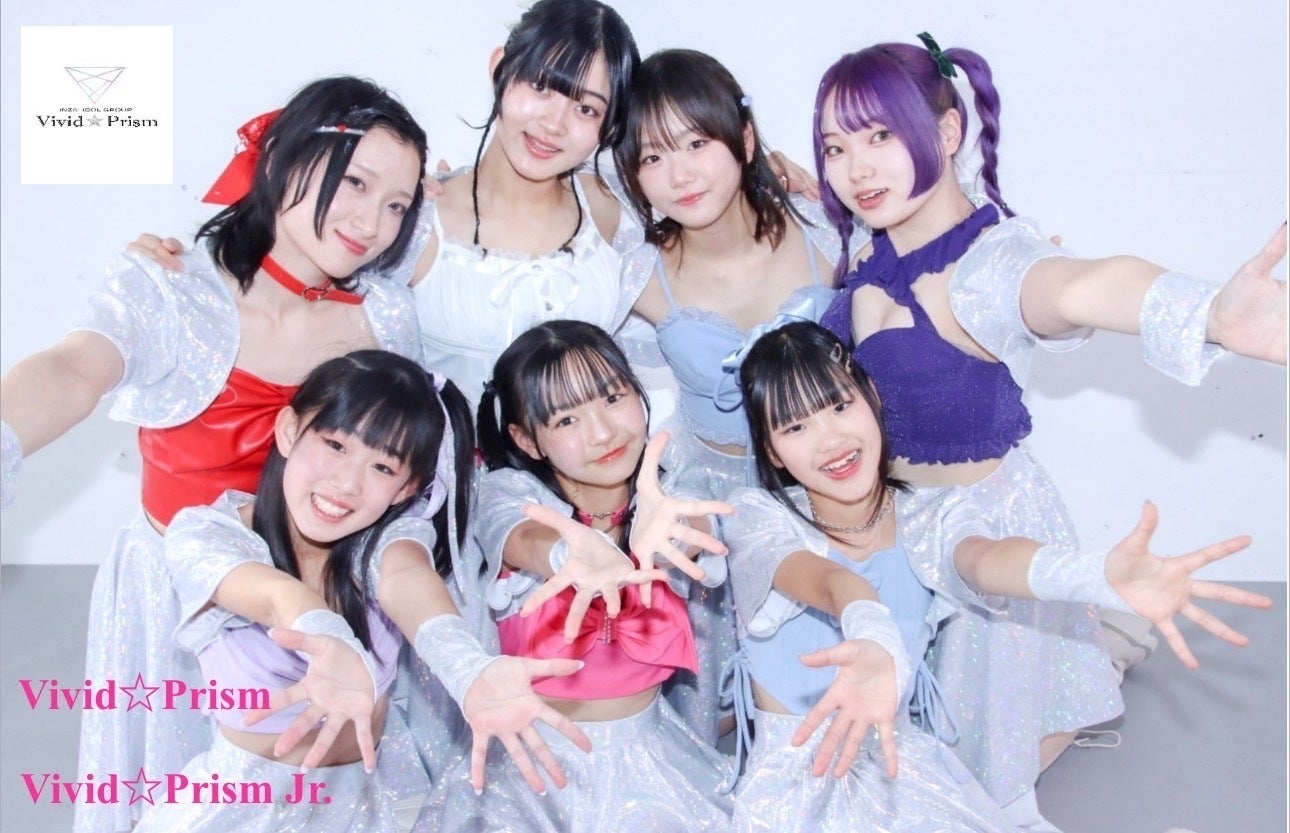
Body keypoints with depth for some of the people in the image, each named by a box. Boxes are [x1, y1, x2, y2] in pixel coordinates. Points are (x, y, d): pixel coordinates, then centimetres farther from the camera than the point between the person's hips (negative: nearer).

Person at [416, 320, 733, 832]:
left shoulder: (667, 501, -5)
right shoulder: (510, 491, -9)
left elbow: (692, 536, -27)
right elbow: (527, 540, -31)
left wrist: (660, 535, -51)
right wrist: (578, 555, -55)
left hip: (645, 752, 2)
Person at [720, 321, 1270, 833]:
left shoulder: (928, 522, -5)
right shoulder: (757, 518, -10)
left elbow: (982, 560, -28)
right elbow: (829, 579, -32)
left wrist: (1102, 574, -51)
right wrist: (873, 639, -56)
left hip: (903, 760, 3)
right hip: (794, 771, -2)